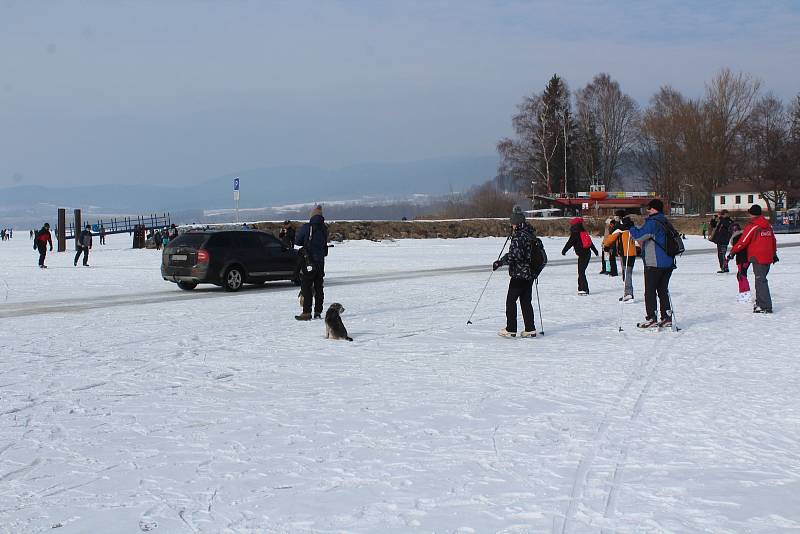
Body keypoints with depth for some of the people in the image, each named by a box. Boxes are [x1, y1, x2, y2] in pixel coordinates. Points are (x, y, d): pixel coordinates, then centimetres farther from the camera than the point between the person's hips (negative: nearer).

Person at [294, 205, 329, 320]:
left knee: (306, 287, -3)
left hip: (309, 262, -5)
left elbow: (297, 241, -2)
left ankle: (306, 313, -8)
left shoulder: (306, 227, -12)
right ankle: (318, 312, 12)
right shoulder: (324, 229, 4)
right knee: (318, 287, 11)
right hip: (321, 261, 5)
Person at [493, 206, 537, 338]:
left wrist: (499, 262, -18)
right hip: (530, 274, 8)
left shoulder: (518, 236, -17)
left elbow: (514, 254, -26)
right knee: (526, 301, 13)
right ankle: (530, 329, 11)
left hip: (519, 274, -8)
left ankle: (511, 329, 3)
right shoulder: (530, 234, 9)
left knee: (511, 300, 1)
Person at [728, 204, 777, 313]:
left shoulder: (752, 226, -11)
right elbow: (773, 240, 20)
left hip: (758, 258, -7)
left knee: (761, 281, -6)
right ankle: (760, 303, 24)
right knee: (761, 279, 17)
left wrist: (733, 251, 3)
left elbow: (743, 242, -9)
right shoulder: (768, 225, 11)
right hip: (768, 257, 7)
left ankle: (765, 307, -10)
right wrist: (774, 254, 32)